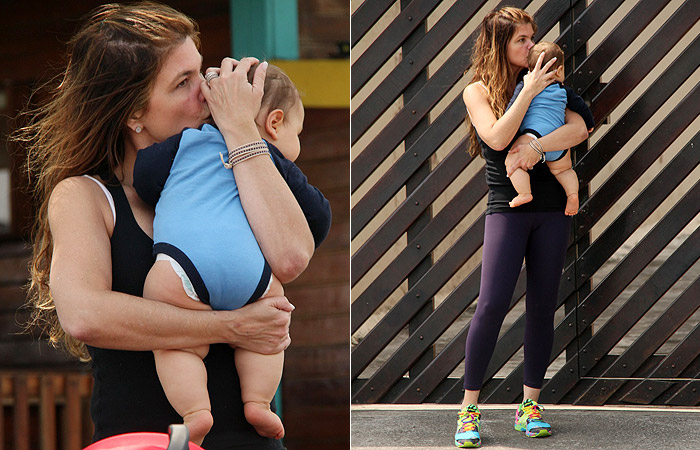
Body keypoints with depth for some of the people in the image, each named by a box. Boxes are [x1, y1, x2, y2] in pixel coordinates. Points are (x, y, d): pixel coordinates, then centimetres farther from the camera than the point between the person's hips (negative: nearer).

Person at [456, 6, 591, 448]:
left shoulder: (545, 85, 13)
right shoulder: (478, 91, 4)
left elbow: (579, 129, -2)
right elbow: (497, 138, -13)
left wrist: (535, 148, -16)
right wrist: (528, 92, -13)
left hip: (551, 208, 4)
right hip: (507, 208, -4)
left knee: (543, 306, 3)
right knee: (493, 304, -13)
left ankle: (530, 404, 10)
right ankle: (470, 407, -4)